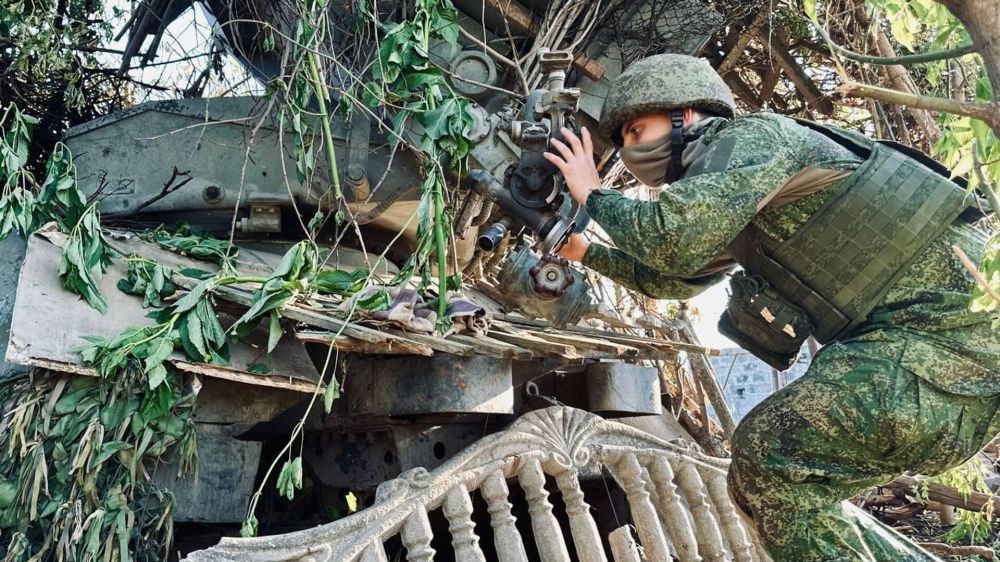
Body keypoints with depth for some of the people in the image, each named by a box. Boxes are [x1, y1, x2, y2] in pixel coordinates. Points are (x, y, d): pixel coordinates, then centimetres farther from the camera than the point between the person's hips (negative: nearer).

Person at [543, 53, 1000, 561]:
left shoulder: (755, 136, -8)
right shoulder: (727, 215, 20)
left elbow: (674, 239, -23)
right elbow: (673, 276, 38)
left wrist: (592, 195, -5)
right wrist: (586, 253, 35)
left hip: (948, 319, -9)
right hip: (910, 333, 9)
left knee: (766, 457, -13)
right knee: (779, 485, 10)